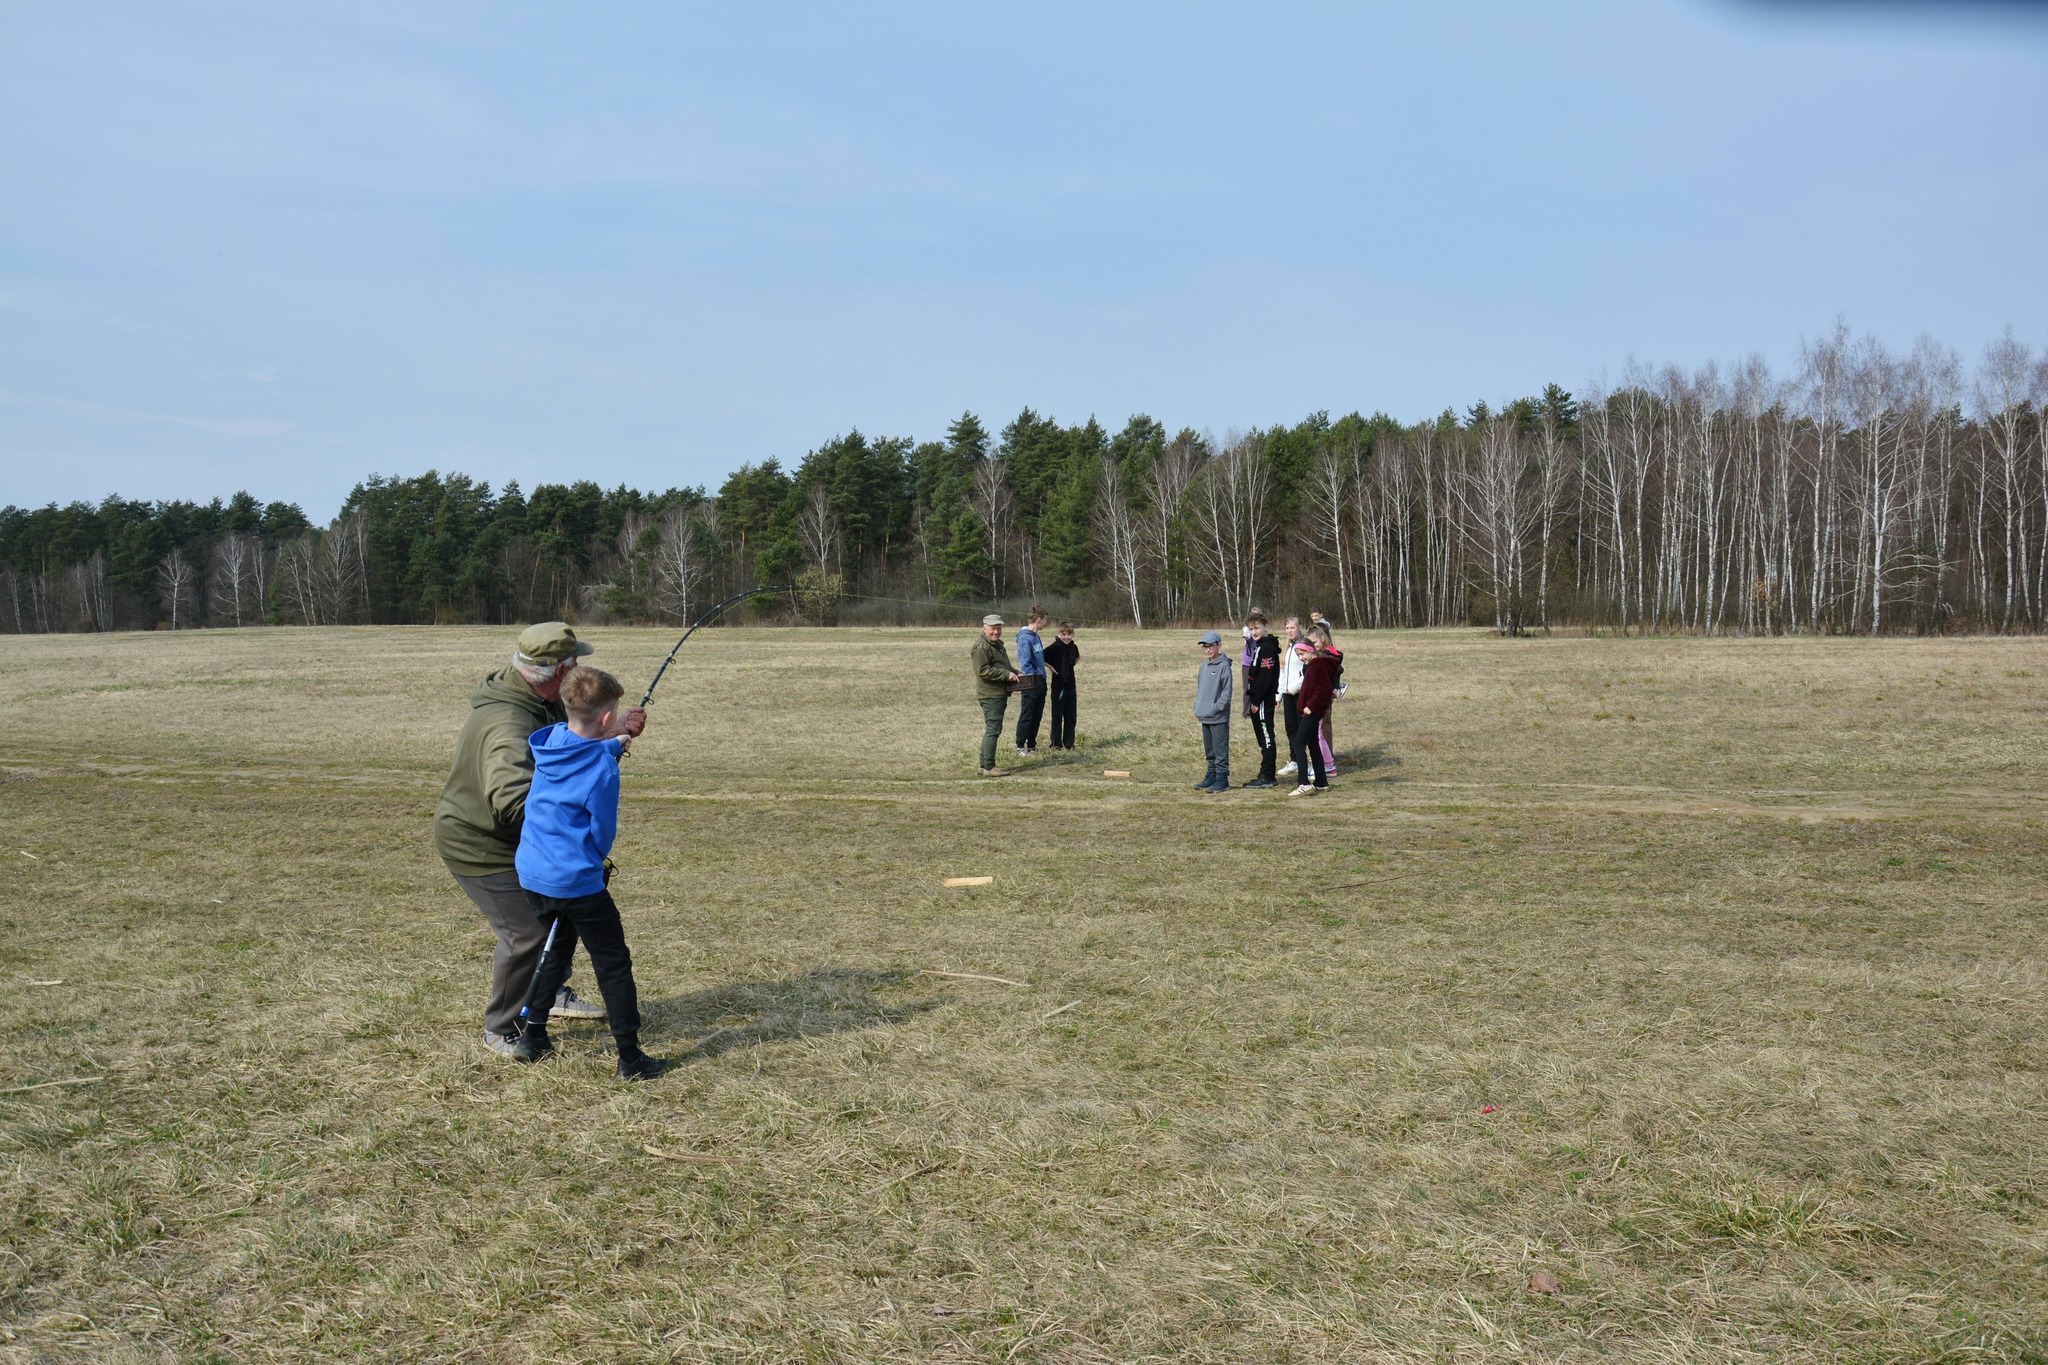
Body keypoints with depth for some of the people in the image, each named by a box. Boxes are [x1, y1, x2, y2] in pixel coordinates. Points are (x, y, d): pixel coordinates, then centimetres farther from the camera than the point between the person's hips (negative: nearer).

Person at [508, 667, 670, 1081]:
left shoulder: (551, 741, 0)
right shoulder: (602, 771, -19)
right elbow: (603, 834, -8)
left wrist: (612, 747, 34)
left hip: (532, 874, 8)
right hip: (576, 881, -8)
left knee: (556, 950, 26)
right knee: (613, 964, 3)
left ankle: (532, 1037, 31)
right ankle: (630, 1059, 6)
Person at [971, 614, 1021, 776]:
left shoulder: (998, 645, 20)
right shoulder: (981, 647, -13)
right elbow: (983, 670, -22)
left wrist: (1015, 673, 12)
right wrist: (1006, 674, -21)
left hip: (999, 695, 10)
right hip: (990, 695, -10)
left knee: (991, 730, 14)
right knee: (993, 730, -11)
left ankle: (985, 765, 20)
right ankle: (989, 767, -9)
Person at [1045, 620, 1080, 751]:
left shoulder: (1073, 647, 3)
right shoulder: (1055, 647, -14)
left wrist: (1079, 657, 5)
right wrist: (1050, 667, -15)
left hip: (1070, 685, 5)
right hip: (1058, 685, -5)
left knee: (1070, 715, 10)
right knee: (1057, 714, 3)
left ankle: (1069, 742, 19)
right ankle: (1056, 742, 11)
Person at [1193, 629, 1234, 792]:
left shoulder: (1224, 665, -10)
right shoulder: (1203, 666, 13)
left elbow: (1227, 690, -13)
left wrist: (1217, 707, -16)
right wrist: (1197, 706, 10)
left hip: (1219, 717, -8)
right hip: (1204, 716, 8)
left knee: (1220, 749, -4)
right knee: (1209, 749, 15)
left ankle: (1222, 779, -1)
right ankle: (1211, 776, 24)